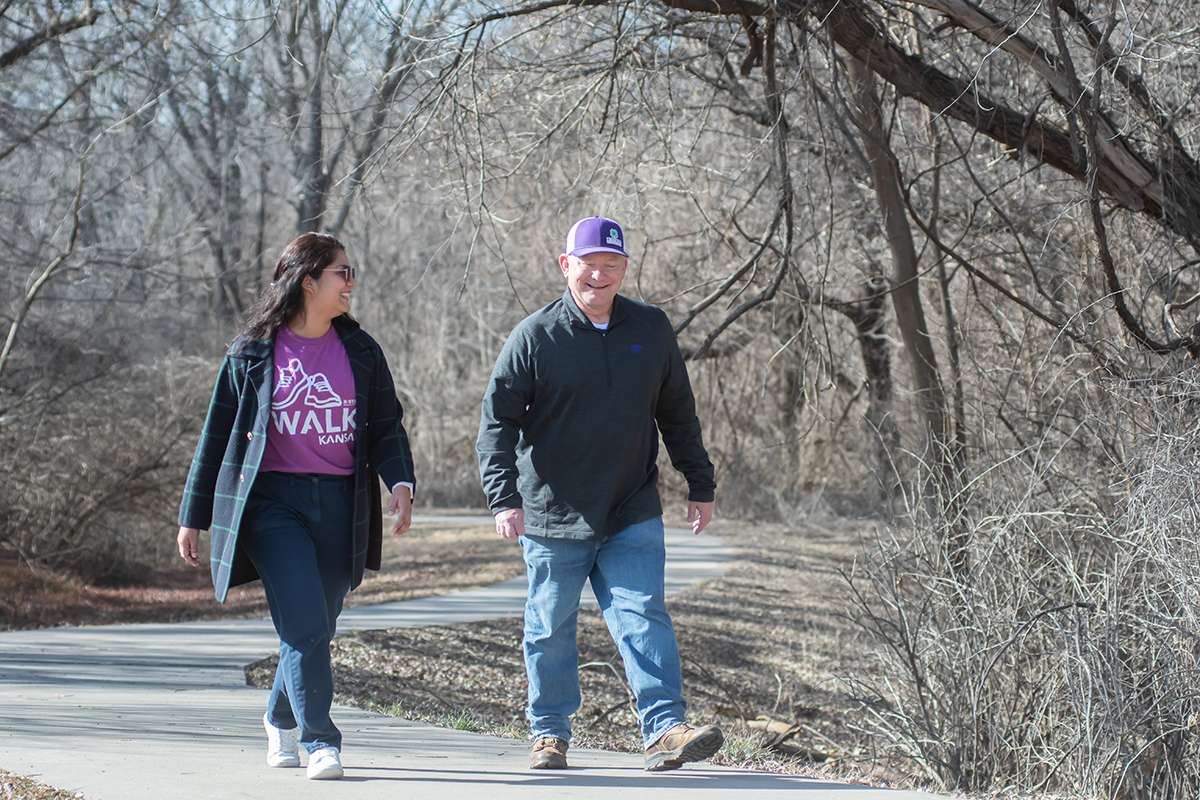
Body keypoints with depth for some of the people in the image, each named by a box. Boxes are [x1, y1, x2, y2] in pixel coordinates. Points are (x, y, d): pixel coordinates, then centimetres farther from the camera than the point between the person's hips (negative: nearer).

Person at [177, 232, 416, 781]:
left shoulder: (360, 350, 10)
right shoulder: (252, 353, 2)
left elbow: (387, 425, 11)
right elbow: (217, 435, 7)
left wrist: (400, 481, -9)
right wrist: (193, 517, 7)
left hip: (340, 504, 3)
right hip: (274, 502, -3)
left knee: (316, 627, 9)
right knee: (304, 623, -16)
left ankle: (281, 718, 34)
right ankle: (320, 741, -11)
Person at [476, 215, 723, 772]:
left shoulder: (651, 330, 5)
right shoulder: (534, 337, -6)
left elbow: (677, 414, 15)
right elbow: (497, 422, -6)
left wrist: (701, 486, 15)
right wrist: (504, 498, -16)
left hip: (633, 516, 2)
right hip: (552, 516, -1)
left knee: (643, 617, -9)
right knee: (550, 628, 9)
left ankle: (664, 730, -13)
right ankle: (549, 734, 22)